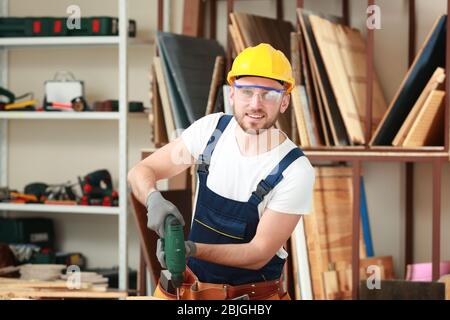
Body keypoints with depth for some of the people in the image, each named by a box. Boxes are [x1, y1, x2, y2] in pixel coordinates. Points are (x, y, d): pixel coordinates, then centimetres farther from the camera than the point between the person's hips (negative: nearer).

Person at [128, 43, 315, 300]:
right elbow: (141, 171, -3)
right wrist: (154, 200, -25)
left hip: (254, 294, -3)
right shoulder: (212, 128, -8)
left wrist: (192, 249, -33)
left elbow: (259, 253, -19)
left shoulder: (296, 171, -19)